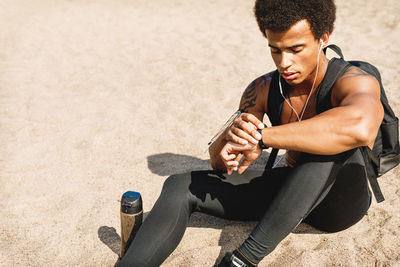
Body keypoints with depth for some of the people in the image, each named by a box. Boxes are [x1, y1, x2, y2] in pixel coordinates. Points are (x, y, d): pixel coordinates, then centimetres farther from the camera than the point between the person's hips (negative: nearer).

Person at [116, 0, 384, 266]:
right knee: (181, 186, -13)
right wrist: (229, 137, -31)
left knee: (335, 142, -39)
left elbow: (361, 126, -48)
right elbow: (219, 164, -5)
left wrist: (261, 137, -42)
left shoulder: (354, 81, -20)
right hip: (290, 190, 4)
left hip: (341, 201, -4)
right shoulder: (263, 89, -5)